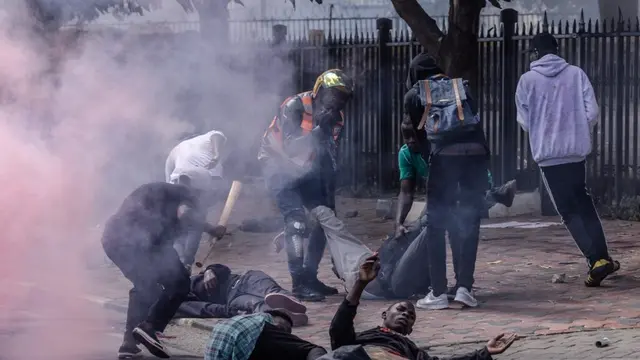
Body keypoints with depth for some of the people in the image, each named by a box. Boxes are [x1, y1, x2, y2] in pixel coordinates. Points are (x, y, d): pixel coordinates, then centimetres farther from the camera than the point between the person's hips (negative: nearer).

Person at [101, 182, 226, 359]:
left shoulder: (153, 192, 40)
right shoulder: (187, 193, 19)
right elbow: (184, 214, -6)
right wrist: (211, 230, 8)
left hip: (112, 237, 7)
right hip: (139, 238, -7)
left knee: (144, 286, 27)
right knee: (179, 283, 8)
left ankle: (129, 340, 14)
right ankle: (149, 327, -9)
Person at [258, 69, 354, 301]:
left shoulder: (335, 118, -3)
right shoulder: (295, 107, -23)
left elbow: (330, 157, 5)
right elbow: (291, 148, -31)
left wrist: (330, 192, 3)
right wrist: (318, 129, -38)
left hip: (305, 170, 7)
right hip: (279, 167, -7)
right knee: (297, 221, -21)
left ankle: (310, 276, 17)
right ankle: (300, 284, -21)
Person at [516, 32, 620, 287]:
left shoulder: (528, 80, -3)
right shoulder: (576, 74, 0)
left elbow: (524, 121, 0)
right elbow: (592, 112, -3)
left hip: (548, 154, -2)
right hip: (577, 151, 2)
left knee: (569, 211, 2)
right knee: (584, 205, 18)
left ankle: (596, 259, -11)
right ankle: (601, 257, 10)